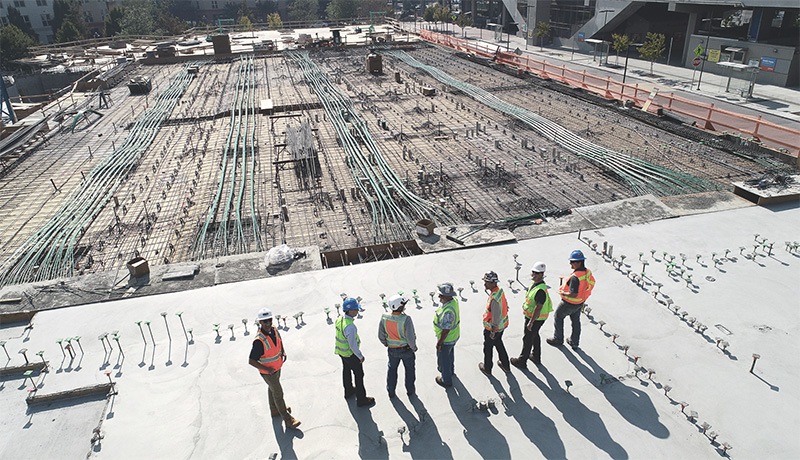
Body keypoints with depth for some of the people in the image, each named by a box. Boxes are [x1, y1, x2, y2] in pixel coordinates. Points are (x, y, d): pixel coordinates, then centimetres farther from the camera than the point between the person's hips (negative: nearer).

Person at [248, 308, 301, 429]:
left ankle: (275, 410, 51)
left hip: (277, 367, 7)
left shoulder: (274, 330, -12)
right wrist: (267, 369, -27)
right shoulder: (259, 341, -35)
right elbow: (252, 361, -29)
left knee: (272, 388, 28)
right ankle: (288, 420, 20)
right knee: (278, 394, 5)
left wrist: (283, 351, -1)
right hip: (268, 372, -7)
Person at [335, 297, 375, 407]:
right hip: (351, 354, -8)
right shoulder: (350, 326, -36)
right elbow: (353, 345, -28)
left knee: (346, 371, 28)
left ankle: (348, 391, 50)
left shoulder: (339, 320, -9)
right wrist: (360, 356, -14)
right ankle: (361, 399, 23)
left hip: (341, 351, 8)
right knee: (359, 375, 9)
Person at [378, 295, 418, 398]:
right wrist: (414, 348, -8)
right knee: (409, 370, 23)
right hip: (406, 349, -3)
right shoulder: (406, 319, -32)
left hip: (392, 350, 3)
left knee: (392, 369, 26)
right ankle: (410, 390, 41)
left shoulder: (384, 318, -19)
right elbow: (410, 338, -28)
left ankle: (391, 392, 41)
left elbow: (381, 336, -7)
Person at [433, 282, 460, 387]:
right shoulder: (454, 300, -13)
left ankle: (446, 380, 36)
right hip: (454, 336, 8)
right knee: (450, 354, 32)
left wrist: (439, 343, -19)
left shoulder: (448, 311, -40)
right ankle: (450, 370, 57)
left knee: (443, 359, 15)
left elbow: (446, 330, -31)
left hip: (446, 339, -8)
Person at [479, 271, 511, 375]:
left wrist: (493, 331, -17)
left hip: (492, 327, -8)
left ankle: (487, 368, 35)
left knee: (488, 348, 15)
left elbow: (496, 316, -29)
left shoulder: (494, 299, -36)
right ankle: (505, 365, 45)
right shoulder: (500, 290, -7)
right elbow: (505, 306, 7)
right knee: (499, 343, 29)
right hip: (502, 325, 9)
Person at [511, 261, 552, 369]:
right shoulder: (536, 283, -1)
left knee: (527, 339, 6)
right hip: (532, 316, 10)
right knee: (535, 336, 25)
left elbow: (538, 308, -30)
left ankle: (522, 361, 22)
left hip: (535, 318, -10)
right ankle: (536, 357, 43)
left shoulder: (541, 290, -32)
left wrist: (530, 322, -25)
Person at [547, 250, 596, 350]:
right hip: (580, 302, 8)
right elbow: (591, 285, 8)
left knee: (558, 317, 17)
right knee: (576, 321, 24)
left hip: (570, 303, -8)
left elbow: (573, 294, -37)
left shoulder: (575, 277, -36)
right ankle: (575, 343, 39)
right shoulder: (588, 272, -9)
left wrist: (562, 293, -18)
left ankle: (558, 339, 31)